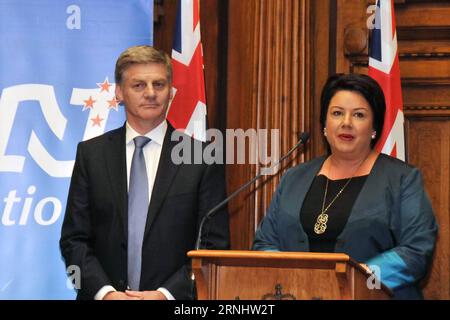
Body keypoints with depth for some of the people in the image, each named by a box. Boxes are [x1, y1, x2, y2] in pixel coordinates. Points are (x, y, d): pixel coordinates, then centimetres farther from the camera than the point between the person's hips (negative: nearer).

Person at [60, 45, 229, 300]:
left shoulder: (202, 158, -1)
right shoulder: (91, 153, 4)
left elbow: (215, 246, -3)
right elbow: (74, 239, 3)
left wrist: (166, 294, -13)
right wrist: (105, 292, -11)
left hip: (175, 298, -1)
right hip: (101, 296, 1)